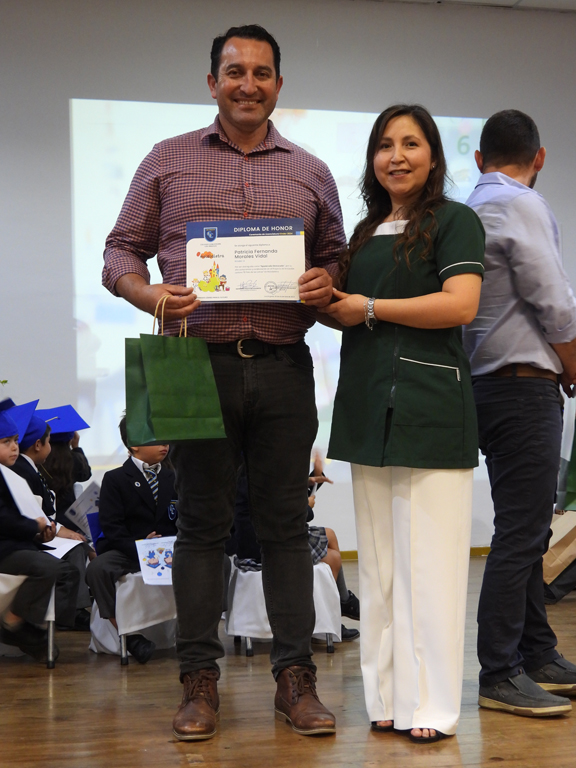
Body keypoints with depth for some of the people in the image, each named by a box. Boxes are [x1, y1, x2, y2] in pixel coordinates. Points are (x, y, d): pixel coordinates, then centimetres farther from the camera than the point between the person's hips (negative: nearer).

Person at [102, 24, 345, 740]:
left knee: (286, 524, 3)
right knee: (202, 522, 2)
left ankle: (295, 678, 10)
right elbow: (121, 250, 10)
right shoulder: (168, 160, 11)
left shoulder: (310, 173, 15)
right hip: (200, 364, -1)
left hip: (283, 367, 1)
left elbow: (337, 261, 18)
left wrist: (326, 283, -6)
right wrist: (149, 294, -11)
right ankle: (199, 681, 10)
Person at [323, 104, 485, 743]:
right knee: (378, 559, 8)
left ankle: (430, 706, 2)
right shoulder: (366, 231, 20)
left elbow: (460, 305, -14)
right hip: (368, 404, 7)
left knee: (427, 560, -5)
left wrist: (369, 308, -10)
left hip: (428, 409, -7)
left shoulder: (454, 221, 0)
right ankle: (388, 696, 15)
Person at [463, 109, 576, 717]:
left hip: (489, 385, 10)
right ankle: (500, 676, -4)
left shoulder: (467, 211, 16)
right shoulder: (521, 205, -10)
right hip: (524, 387, -10)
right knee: (519, 533, -7)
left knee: (527, 528, 14)